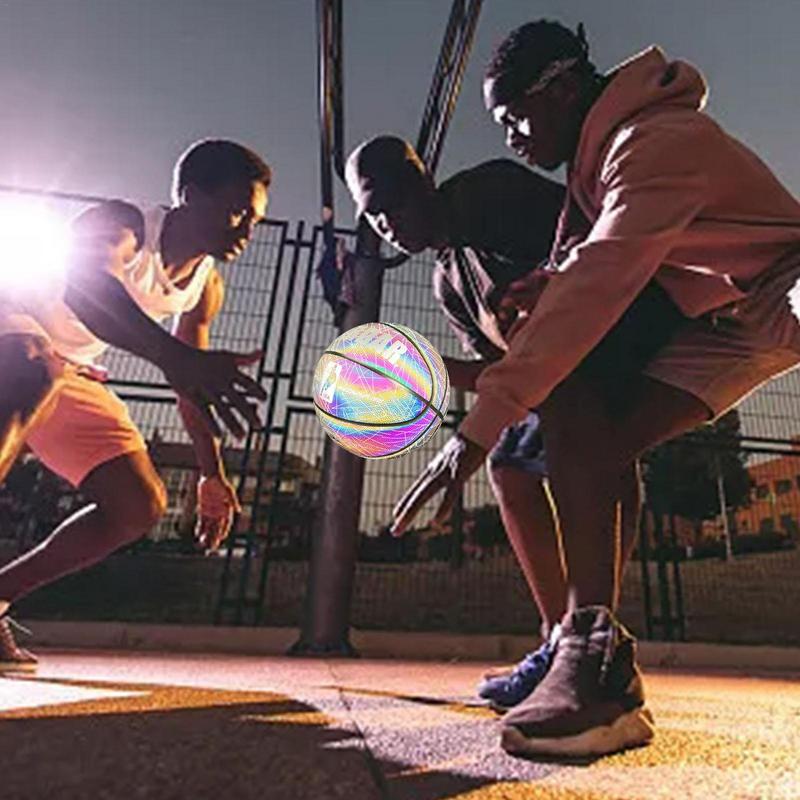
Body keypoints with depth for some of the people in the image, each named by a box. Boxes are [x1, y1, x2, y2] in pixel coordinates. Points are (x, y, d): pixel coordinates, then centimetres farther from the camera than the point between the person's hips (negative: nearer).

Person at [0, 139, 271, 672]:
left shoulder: (206, 286, -2)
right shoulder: (122, 225, -22)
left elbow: (190, 381, 6)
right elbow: (83, 291, -47)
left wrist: (213, 473, 2)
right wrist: (176, 357, -64)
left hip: (71, 375, 7)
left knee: (140, 506, -3)